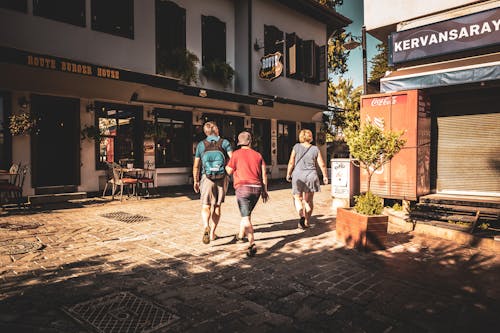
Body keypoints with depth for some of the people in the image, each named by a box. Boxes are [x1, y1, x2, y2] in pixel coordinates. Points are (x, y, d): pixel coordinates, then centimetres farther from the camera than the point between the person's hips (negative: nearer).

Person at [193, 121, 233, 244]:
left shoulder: (201, 145, 3)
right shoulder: (224, 143, 1)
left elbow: (196, 166, 5)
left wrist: (195, 181, 15)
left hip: (207, 178, -1)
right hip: (222, 178, 1)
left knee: (206, 206, 2)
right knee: (217, 206, 14)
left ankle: (206, 227, -26)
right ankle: (212, 233, 21)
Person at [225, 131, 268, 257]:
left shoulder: (237, 154, 0)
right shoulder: (258, 155, 12)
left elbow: (229, 171, 3)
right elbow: (264, 173, 8)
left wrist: (225, 165, 24)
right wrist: (265, 190, 13)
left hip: (243, 187, -5)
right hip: (257, 188, 5)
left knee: (246, 217, -8)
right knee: (247, 213, 24)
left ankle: (252, 244, -24)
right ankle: (241, 235, 43)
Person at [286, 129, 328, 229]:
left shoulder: (296, 147, -4)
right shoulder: (315, 149, 1)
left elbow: (291, 163, -5)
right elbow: (322, 165, 4)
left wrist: (288, 174, 8)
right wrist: (325, 176, 17)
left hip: (298, 175, -2)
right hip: (311, 176, 2)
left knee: (298, 198, 11)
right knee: (309, 200, 13)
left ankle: (301, 216, -14)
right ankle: (307, 222, 19)